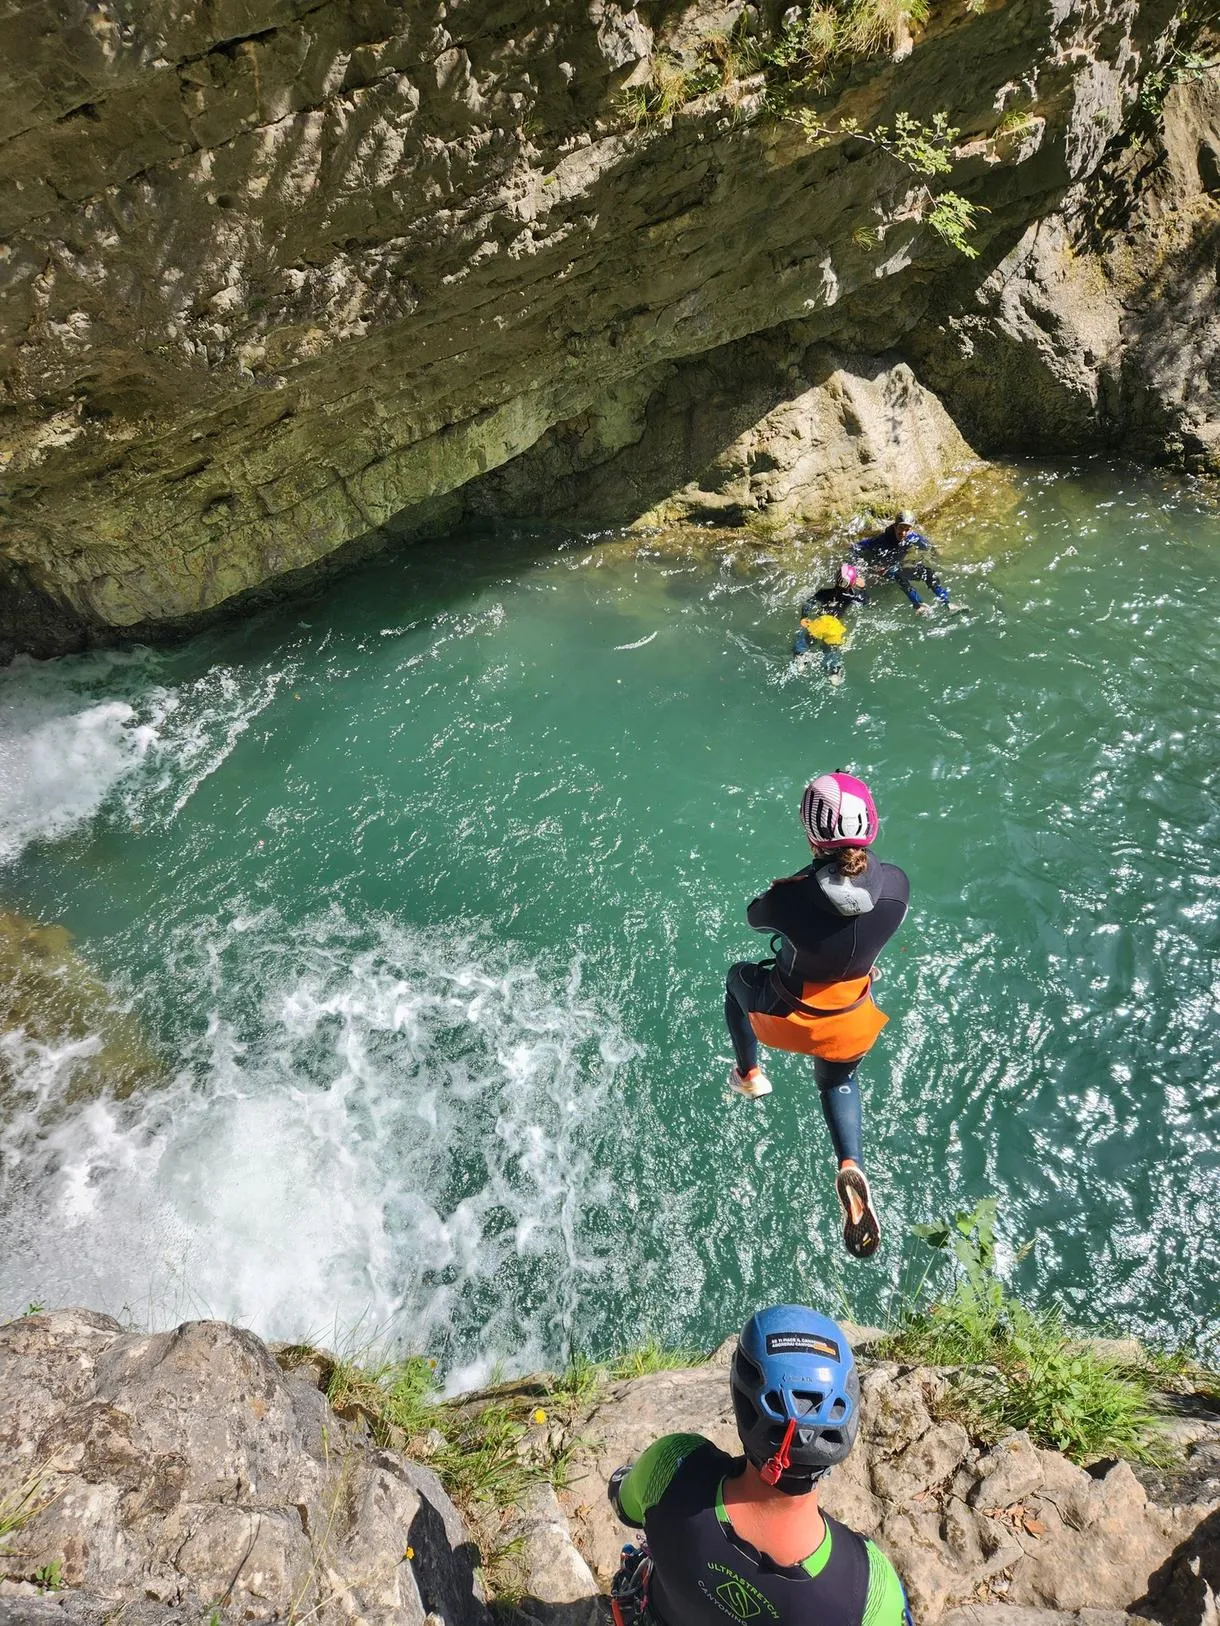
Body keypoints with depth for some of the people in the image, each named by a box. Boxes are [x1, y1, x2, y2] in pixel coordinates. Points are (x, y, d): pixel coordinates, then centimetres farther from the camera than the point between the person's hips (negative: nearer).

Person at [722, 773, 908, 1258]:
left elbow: (754, 916, -10)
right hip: (851, 1025, 3)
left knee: (738, 976, 32)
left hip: (786, 1017, -3)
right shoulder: (896, 884, -23)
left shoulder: (789, 899, -34)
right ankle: (851, 1166, 13)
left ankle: (749, 1074, 44)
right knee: (837, 1081, 36)